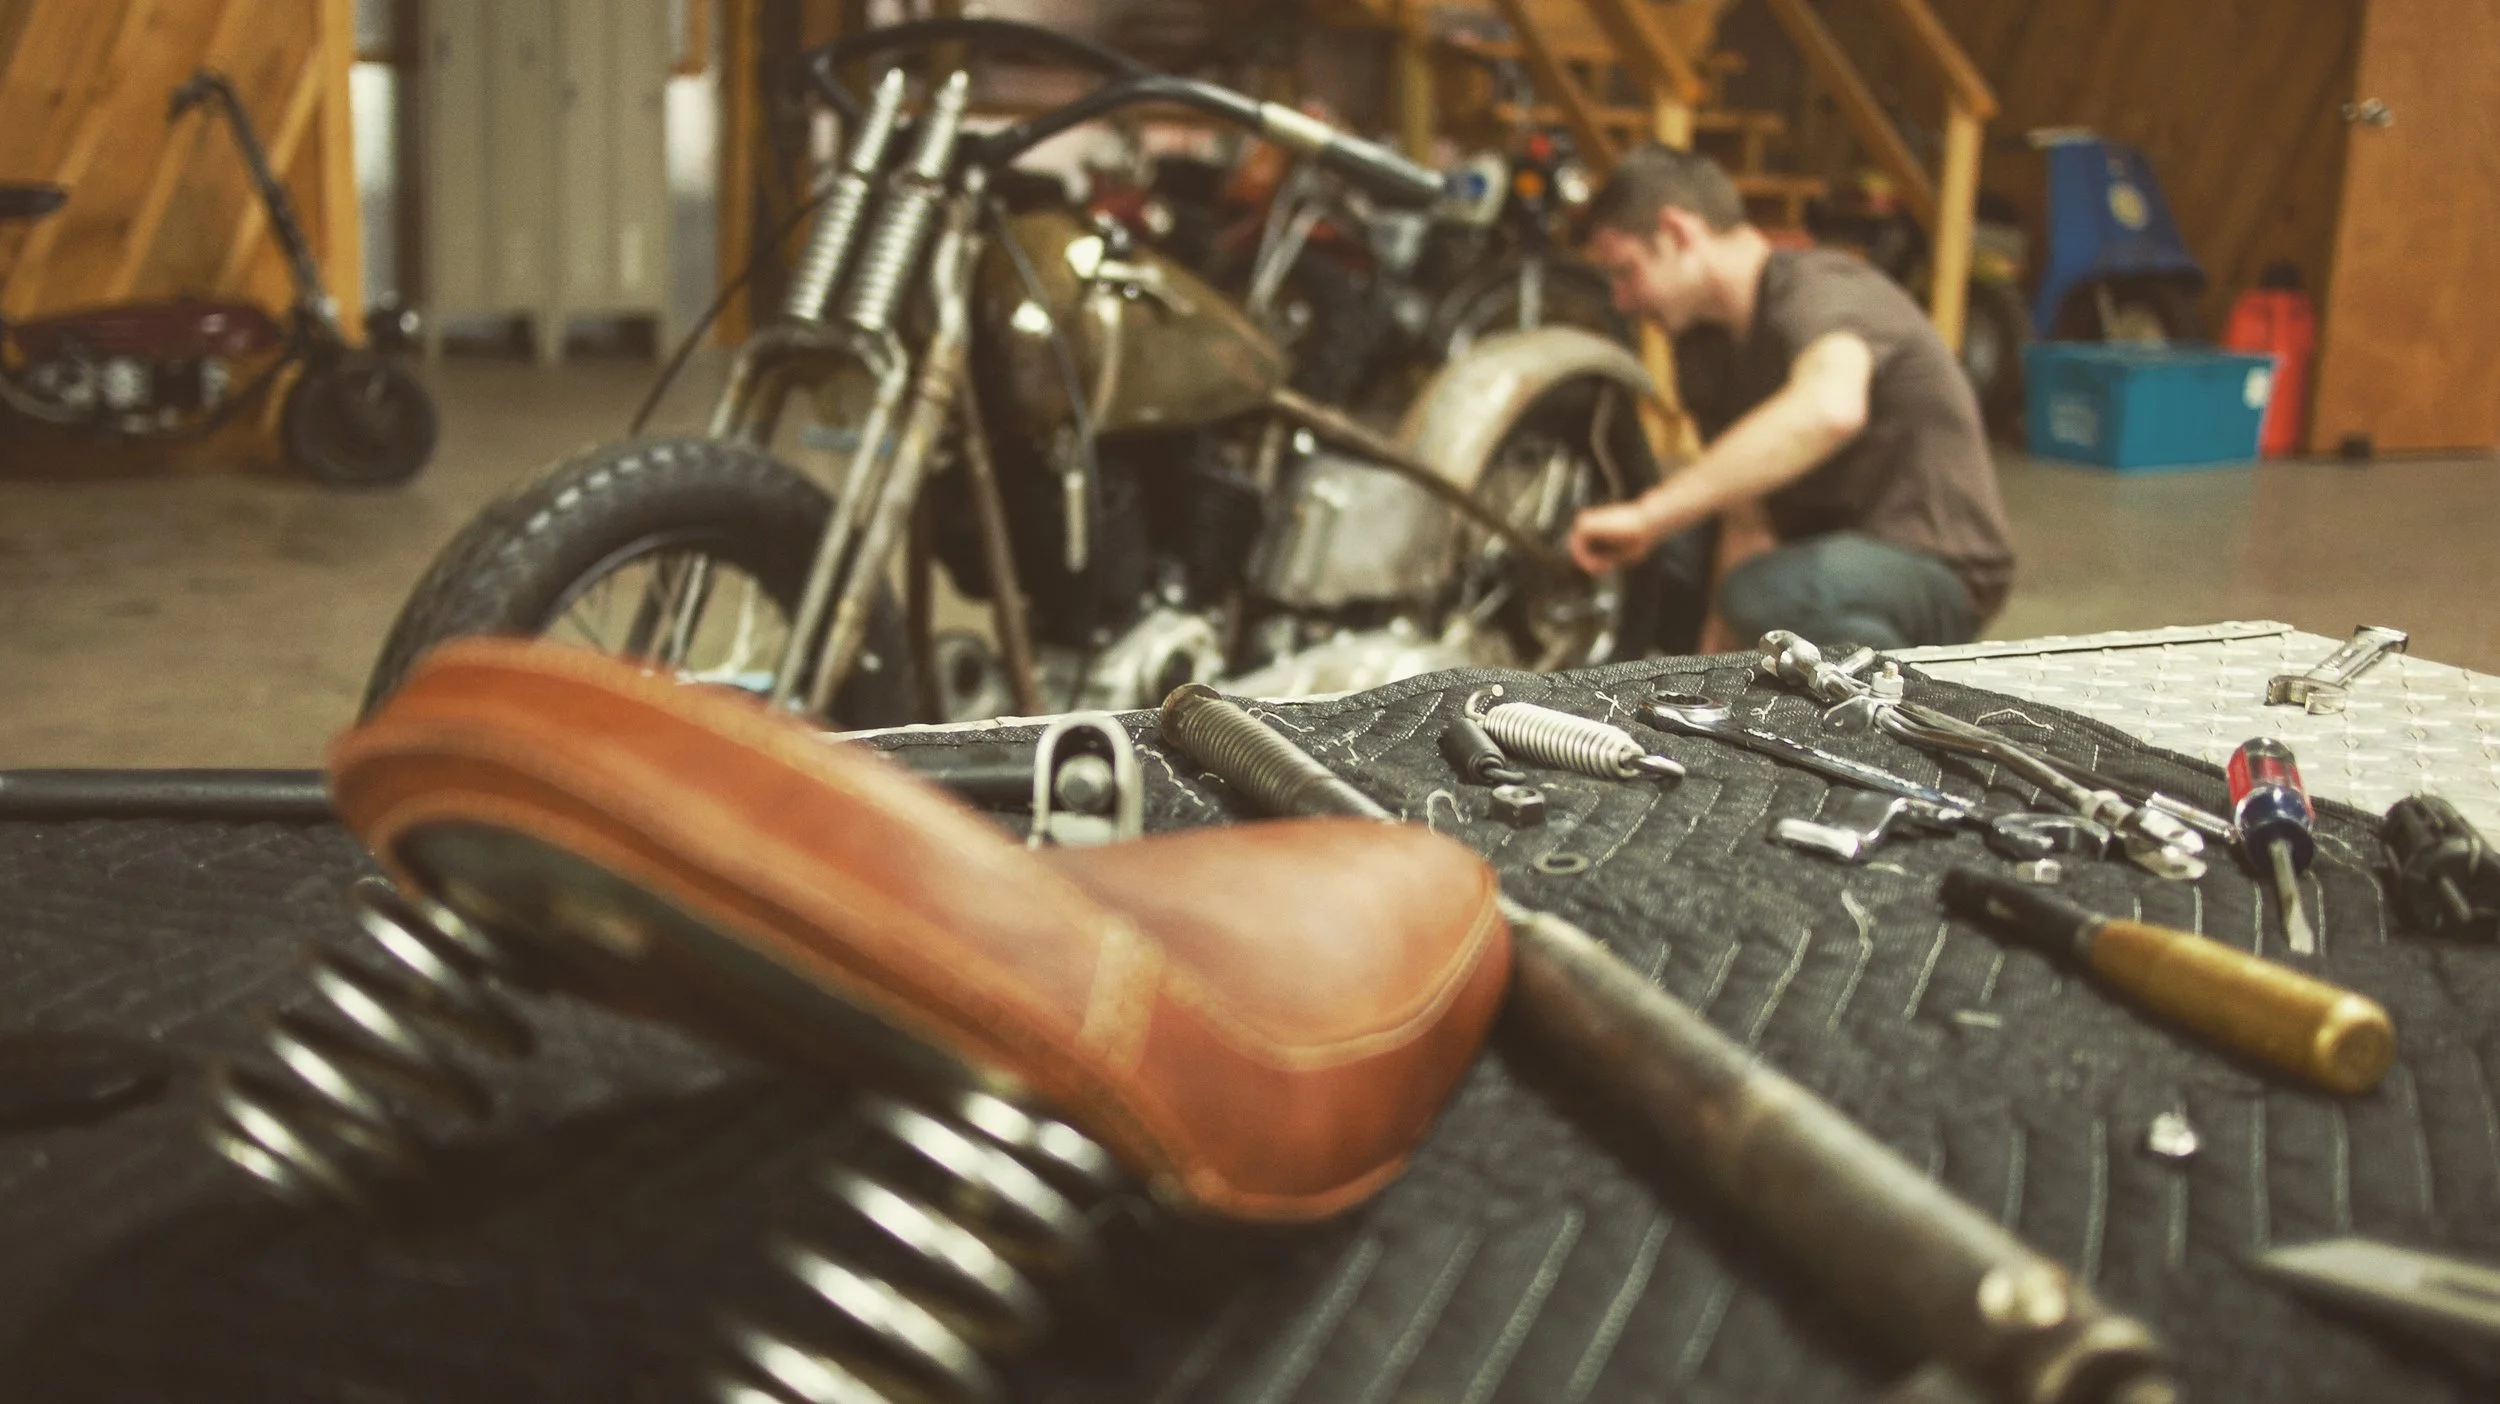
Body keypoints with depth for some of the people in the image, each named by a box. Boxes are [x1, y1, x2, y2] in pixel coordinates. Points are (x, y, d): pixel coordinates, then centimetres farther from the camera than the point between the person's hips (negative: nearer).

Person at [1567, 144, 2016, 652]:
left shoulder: (1822, 293, -23)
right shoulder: (1705, 340, 5)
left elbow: (1830, 408, -46)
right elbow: (1742, 489, 4)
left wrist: (1649, 514, -46)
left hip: (1937, 570, -8)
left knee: (1765, 593, -35)